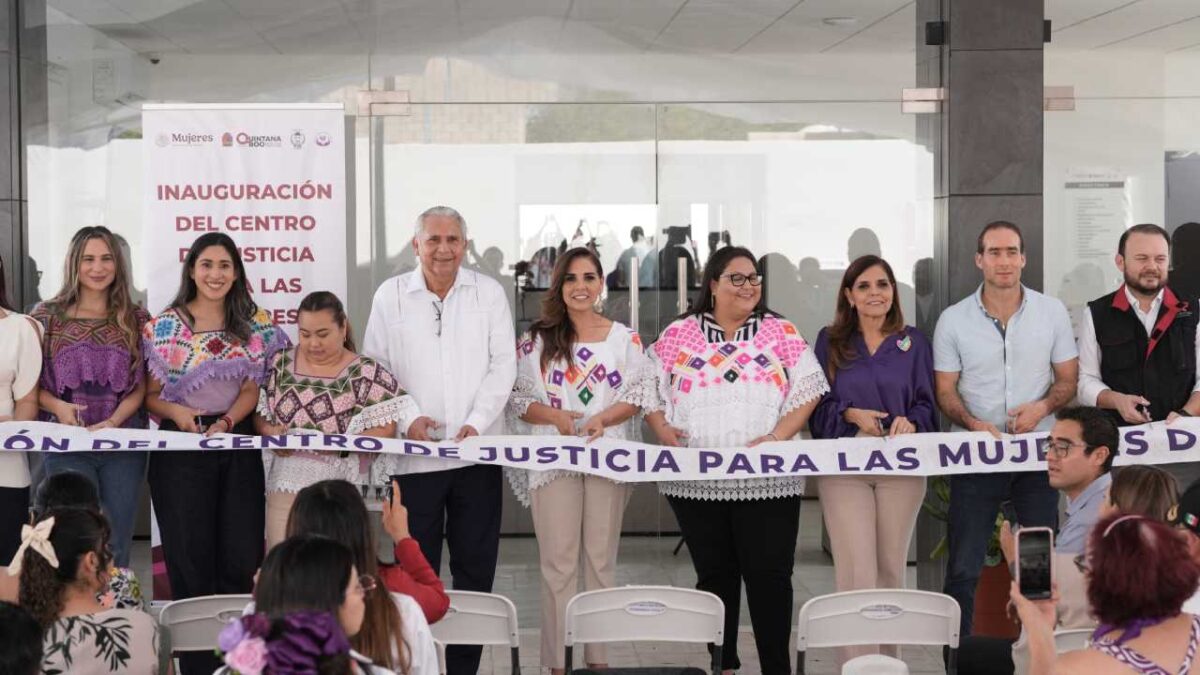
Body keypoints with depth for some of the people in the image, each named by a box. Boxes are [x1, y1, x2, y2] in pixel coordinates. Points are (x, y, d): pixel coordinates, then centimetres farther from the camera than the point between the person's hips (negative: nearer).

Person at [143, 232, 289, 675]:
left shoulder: (255, 325, 7)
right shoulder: (164, 326, 3)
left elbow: (253, 388, 1)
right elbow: (149, 394, 2)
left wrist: (225, 422, -16)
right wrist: (175, 411, -18)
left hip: (238, 447, 2)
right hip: (179, 450, -1)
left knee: (241, 557, -1)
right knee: (190, 559, 0)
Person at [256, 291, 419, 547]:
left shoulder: (366, 373, -3)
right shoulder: (280, 364, 9)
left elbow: (385, 429, -8)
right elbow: (256, 411, 13)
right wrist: (268, 430, -9)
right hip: (286, 485, 3)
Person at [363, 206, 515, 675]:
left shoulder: (489, 293, 7)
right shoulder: (391, 295, 6)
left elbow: (503, 365, 2)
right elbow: (375, 368, 6)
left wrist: (476, 423, -11)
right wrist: (407, 418, -9)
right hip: (413, 456, -1)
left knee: (475, 566, 3)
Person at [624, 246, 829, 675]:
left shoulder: (781, 333, 7)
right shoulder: (679, 334, 8)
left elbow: (807, 392, 2)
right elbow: (650, 393, 10)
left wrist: (777, 437, -11)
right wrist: (664, 433, -7)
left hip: (767, 479, -1)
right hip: (697, 479, 1)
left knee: (769, 575, -3)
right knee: (715, 575, 10)